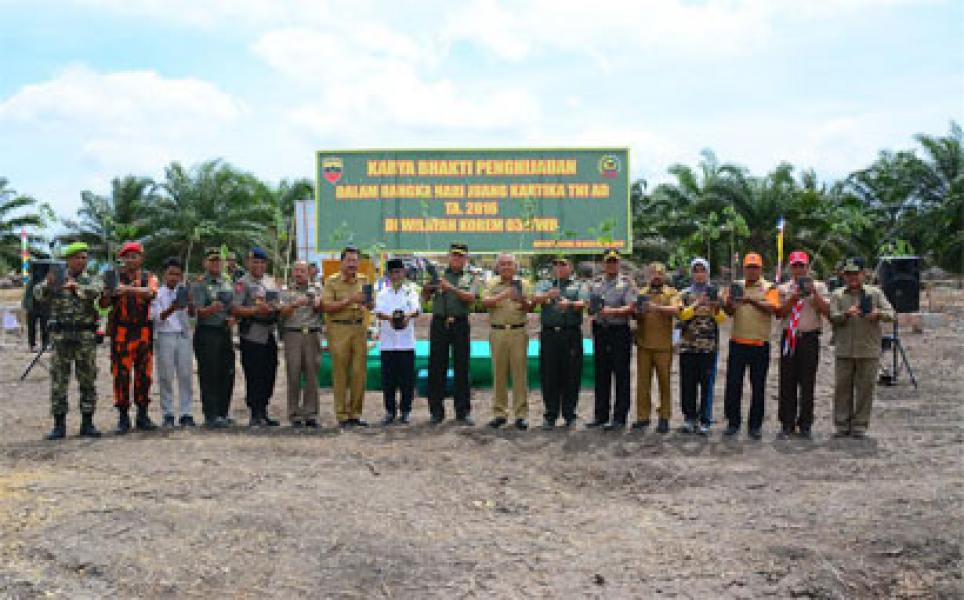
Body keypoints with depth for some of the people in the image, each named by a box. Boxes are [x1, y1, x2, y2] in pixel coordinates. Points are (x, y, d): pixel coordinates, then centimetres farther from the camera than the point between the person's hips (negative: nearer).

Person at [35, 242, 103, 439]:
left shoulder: (92, 281, 7)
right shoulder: (56, 279, 10)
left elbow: (95, 291, -17)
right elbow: (38, 294, -9)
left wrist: (76, 286, -35)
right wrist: (48, 284, -30)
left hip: (86, 337, 0)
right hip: (61, 336, 0)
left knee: (88, 381, 3)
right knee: (58, 381, 0)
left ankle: (87, 423, 10)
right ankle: (59, 425, 6)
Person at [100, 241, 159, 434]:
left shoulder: (149, 277, 9)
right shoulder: (115, 277, 9)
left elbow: (151, 293, -14)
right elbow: (103, 304, 5)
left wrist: (128, 289, -28)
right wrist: (110, 291, -16)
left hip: (144, 332, 1)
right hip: (121, 332, -1)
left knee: (144, 374, 4)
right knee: (121, 374, -3)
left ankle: (143, 416, 14)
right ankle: (123, 417, 3)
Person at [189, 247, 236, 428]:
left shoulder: (227, 282, 15)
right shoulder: (199, 284, -4)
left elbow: (234, 306, 23)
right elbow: (198, 311, -13)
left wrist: (232, 318, 2)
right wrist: (212, 309, -32)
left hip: (225, 332, 6)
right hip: (206, 333, -6)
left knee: (227, 374, 7)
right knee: (209, 375, -7)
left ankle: (223, 413, 16)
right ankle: (211, 416, -6)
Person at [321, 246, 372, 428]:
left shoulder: (363, 280, 13)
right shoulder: (332, 281, -1)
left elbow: (370, 306, 16)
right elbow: (327, 306, -10)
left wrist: (367, 300, -6)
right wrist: (350, 300, -16)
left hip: (359, 328, 4)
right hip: (339, 329, -4)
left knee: (359, 372, 3)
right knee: (340, 373, -1)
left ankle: (355, 413, 12)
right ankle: (342, 415, 5)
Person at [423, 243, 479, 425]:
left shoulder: (470, 278, 10)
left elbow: (471, 298, -8)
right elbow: (425, 297, 9)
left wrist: (452, 288, -22)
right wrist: (427, 289, -14)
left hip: (460, 323, -1)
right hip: (439, 323, 1)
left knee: (462, 368, 1)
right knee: (436, 368, 1)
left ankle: (463, 412, 7)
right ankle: (436, 411, 9)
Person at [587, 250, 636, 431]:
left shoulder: (626, 283, 0)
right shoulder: (595, 283, 14)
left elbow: (631, 307, -10)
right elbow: (590, 305, 19)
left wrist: (612, 311, -23)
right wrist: (594, 314, -1)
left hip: (620, 331, -5)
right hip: (600, 331, 5)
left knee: (621, 375, -2)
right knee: (601, 375, 9)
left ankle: (619, 417, 2)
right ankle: (601, 415, 17)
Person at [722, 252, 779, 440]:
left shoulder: (769, 288, 3)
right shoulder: (736, 286, 10)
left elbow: (772, 308, -14)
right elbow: (729, 311, 4)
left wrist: (752, 301, -28)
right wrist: (729, 300, -17)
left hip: (760, 344, -2)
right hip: (738, 342, 2)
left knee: (758, 386, 4)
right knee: (733, 384, 1)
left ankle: (755, 425, 12)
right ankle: (733, 422, 11)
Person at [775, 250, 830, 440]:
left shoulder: (818, 287, 10)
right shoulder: (783, 288, 12)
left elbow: (827, 310, -3)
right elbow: (779, 312, 0)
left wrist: (814, 293, -13)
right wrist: (794, 298, -12)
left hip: (809, 338, -1)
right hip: (789, 338, 1)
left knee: (807, 383, 0)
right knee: (787, 383, 1)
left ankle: (805, 425, 8)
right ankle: (787, 425, 7)